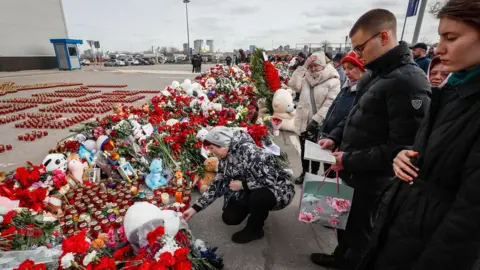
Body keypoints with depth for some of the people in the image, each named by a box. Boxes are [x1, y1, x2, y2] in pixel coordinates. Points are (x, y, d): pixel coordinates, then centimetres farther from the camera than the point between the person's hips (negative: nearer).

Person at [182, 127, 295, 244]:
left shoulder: (249, 152, -32)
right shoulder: (225, 158, -5)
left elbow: (271, 179, -35)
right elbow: (217, 185, 0)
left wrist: (243, 184, -24)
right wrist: (195, 208, -4)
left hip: (279, 189, -7)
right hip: (252, 191, 7)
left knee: (258, 196, -37)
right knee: (229, 218, -3)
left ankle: (255, 229, -5)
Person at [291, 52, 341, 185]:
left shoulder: (333, 81, -11)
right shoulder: (307, 77, 7)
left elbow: (329, 103, -18)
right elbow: (295, 84, -9)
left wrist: (316, 120, -24)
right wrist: (304, 66, -11)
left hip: (318, 124, -5)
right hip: (303, 122, 5)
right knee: (304, 149, 17)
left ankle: (314, 174, 29)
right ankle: (304, 172, 35)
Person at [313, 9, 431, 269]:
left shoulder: (409, 81, -23)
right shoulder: (373, 74, 6)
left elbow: (403, 146, -26)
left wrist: (350, 160, -22)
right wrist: (334, 138, 2)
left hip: (374, 181, -9)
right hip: (355, 173, 9)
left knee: (361, 232, 15)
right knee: (348, 220, 27)